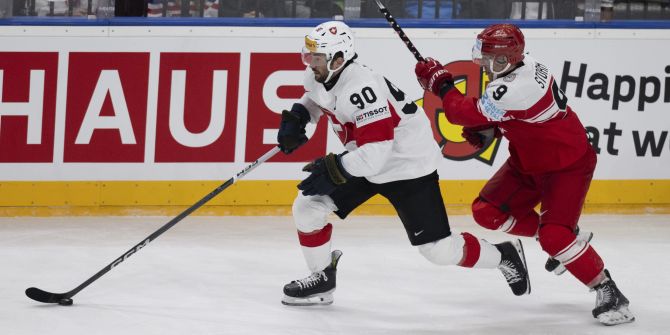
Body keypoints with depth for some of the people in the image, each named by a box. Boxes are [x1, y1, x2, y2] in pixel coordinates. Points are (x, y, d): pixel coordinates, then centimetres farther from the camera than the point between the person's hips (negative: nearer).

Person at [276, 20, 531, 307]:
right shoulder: (319, 77, -6)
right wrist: (295, 119, 1)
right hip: (366, 161, 8)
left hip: (409, 166, -8)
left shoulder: (360, 88, -34)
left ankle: (503, 255, 18)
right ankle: (322, 278, 15)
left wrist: (333, 170, -34)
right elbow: (314, 99, 20)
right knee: (307, 206, -3)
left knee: (439, 250, -7)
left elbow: (375, 153, -38)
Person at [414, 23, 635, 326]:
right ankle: (558, 236, 21)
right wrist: (487, 130, -1)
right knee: (487, 211, 4)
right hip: (529, 161, 10)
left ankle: (608, 292, -10)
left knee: (555, 237, -23)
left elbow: (461, 112, -24)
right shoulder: (521, 65, -6)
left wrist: (439, 81, -10)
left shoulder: (511, 90, -34)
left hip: (568, 165, -10)